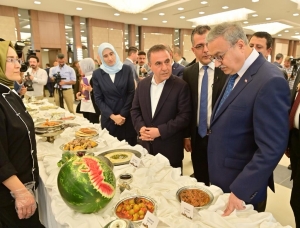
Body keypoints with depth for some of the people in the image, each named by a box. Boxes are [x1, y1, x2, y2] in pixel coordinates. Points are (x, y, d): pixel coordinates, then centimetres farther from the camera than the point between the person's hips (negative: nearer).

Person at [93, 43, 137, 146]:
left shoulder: (126, 69, -1)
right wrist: (112, 116, -10)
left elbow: (131, 93, -2)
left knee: (130, 146, 6)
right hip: (108, 119, 0)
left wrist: (123, 114, -8)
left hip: (127, 117, 0)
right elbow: (98, 99, -1)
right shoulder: (97, 74, 0)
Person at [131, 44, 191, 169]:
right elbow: (135, 110, 7)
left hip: (170, 149, -4)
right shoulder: (142, 84, 3)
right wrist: (141, 127, -12)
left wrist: (160, 131, -20)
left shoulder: (181, 86, -13)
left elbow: (184, 116, -16)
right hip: (147, 146, 4)